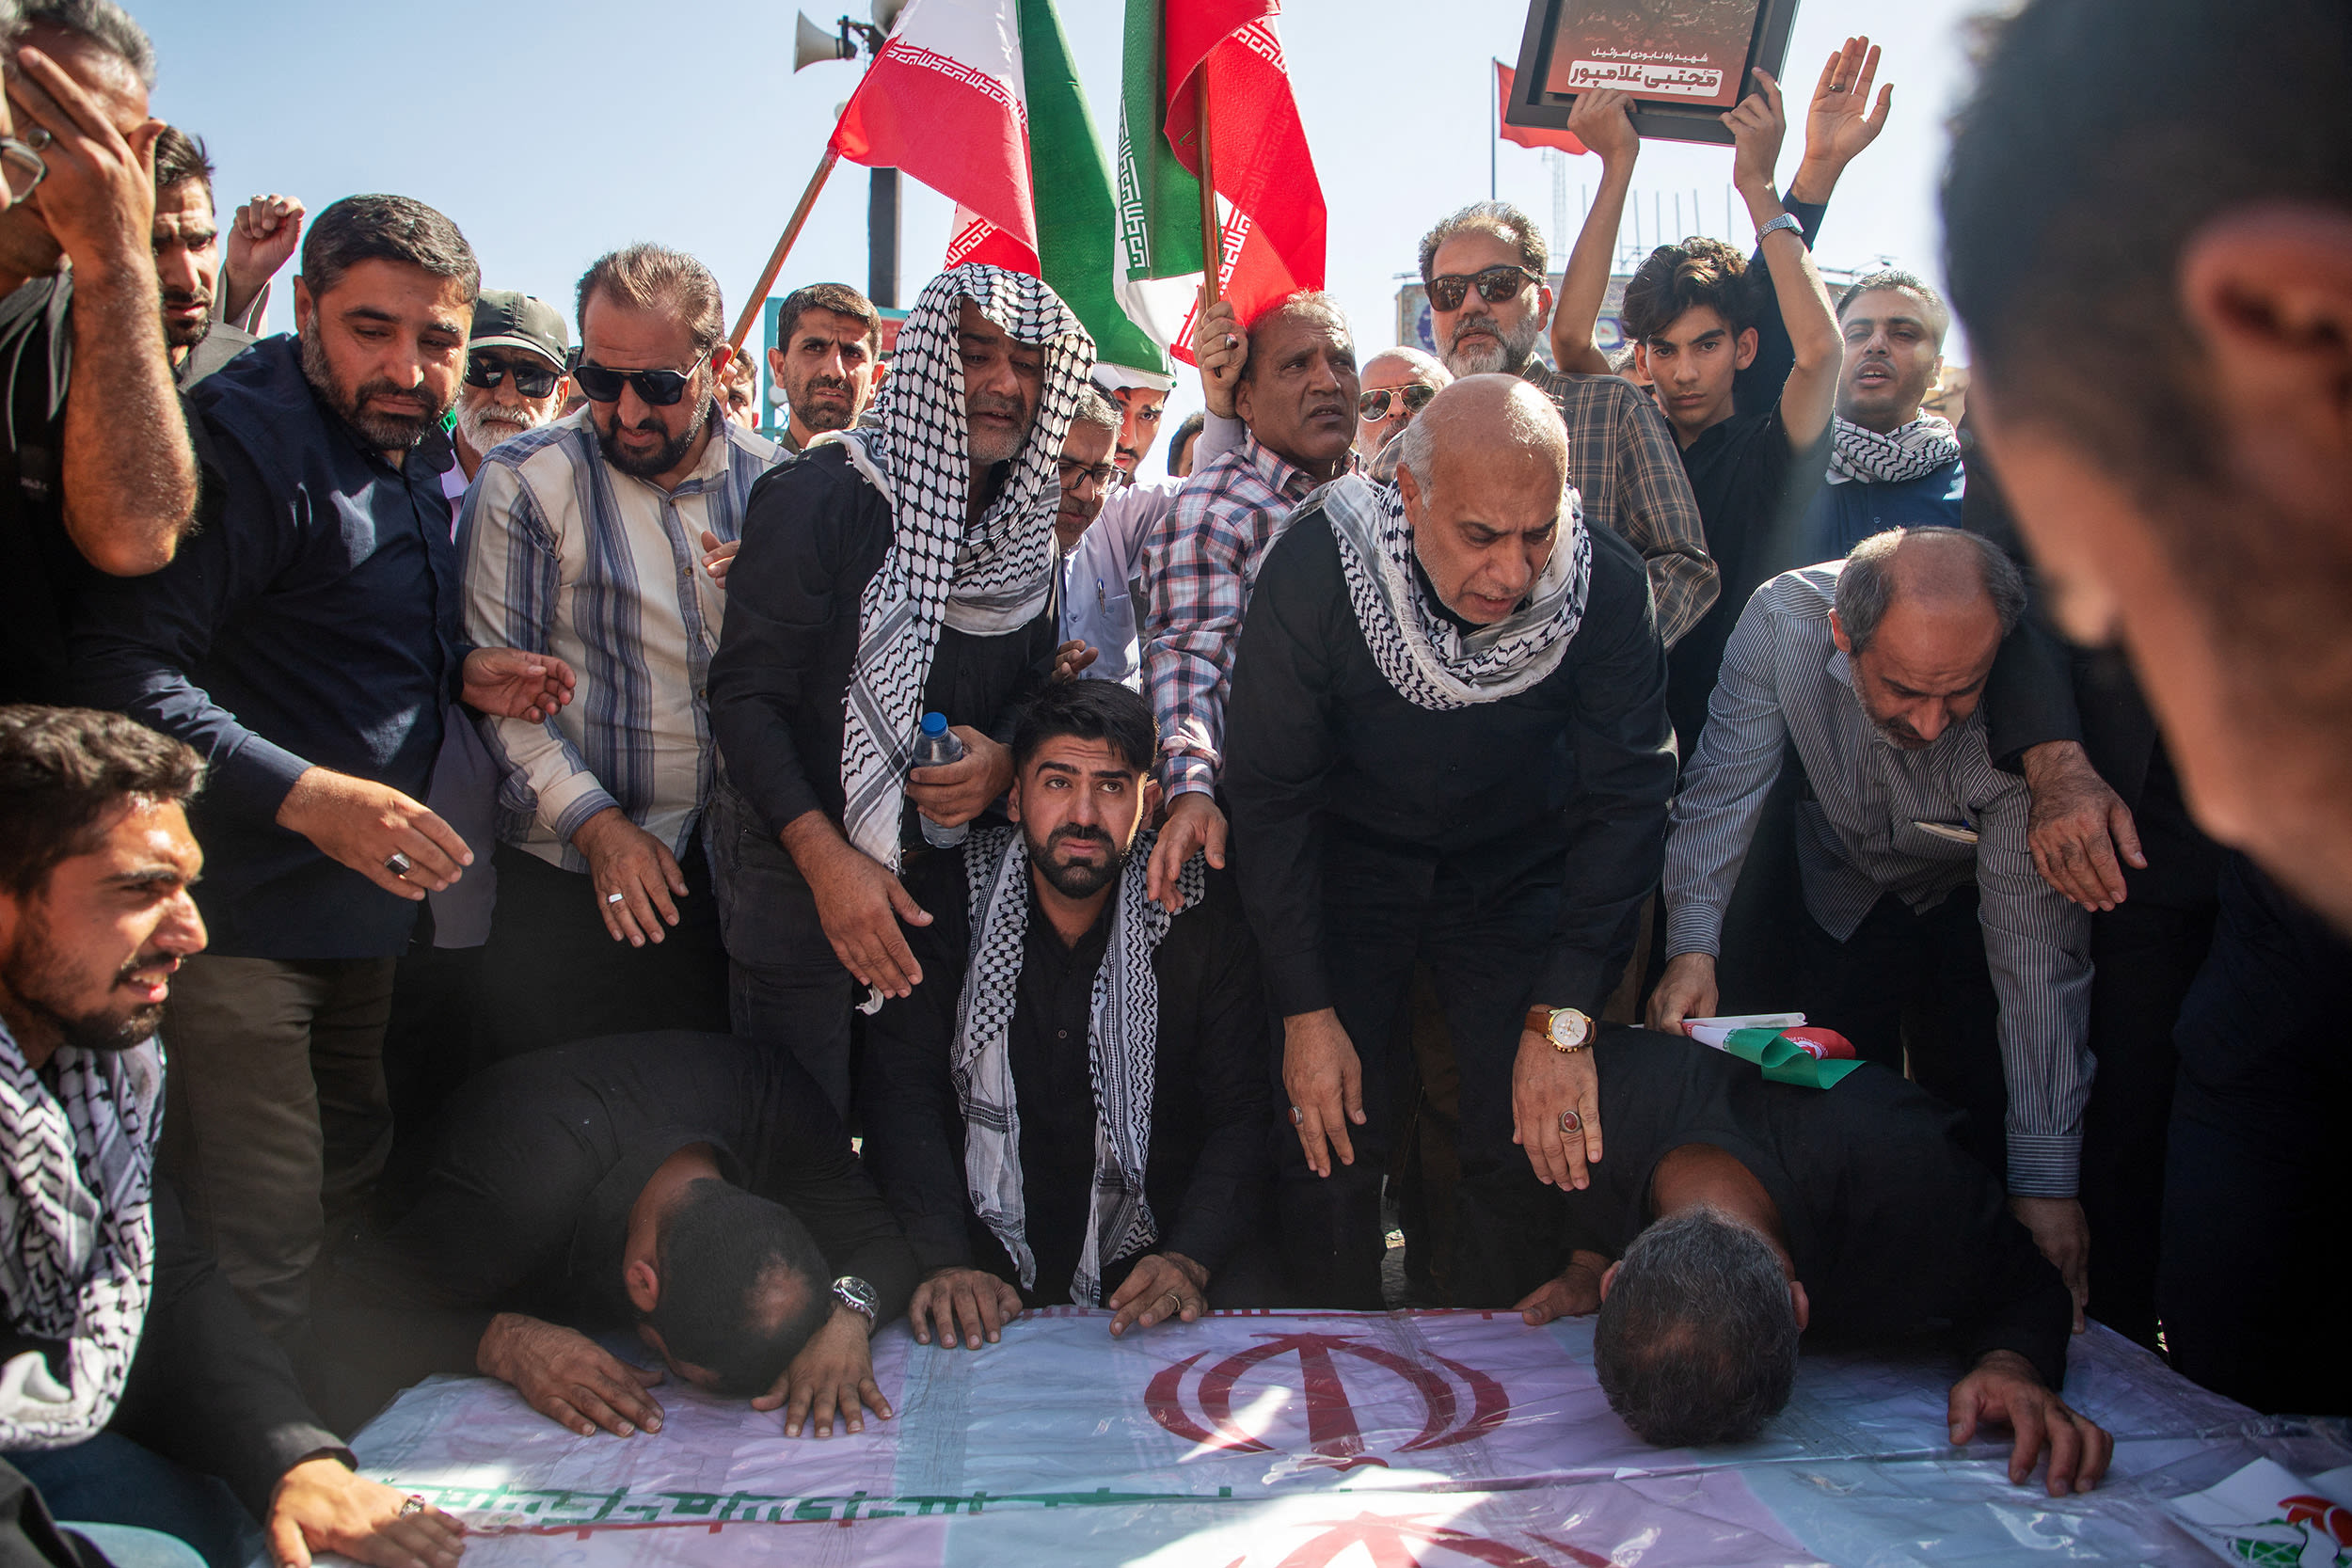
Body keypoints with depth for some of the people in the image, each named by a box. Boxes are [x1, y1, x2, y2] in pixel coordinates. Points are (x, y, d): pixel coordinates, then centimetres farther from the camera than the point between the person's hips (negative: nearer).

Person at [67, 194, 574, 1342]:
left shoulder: (416, 452, 12)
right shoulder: (245, 440, -17)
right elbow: (126, 670, -27)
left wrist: (461, 673, 4)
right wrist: (308, 796, -33)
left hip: (367, 895, 9)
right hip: (240, 913, -9)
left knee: (351, 1197, 22)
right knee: (258, 1258, -6)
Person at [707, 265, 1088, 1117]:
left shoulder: (1029, 524, 6)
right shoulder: (817, 496, -12)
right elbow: (745, 695, -14)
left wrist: (1004, 759, -10)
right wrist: (828, 859, -23)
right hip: (803, 882, -5)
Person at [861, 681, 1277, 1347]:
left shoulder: (1203, 914, -5)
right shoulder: (943, 899, -5)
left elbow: (1240, 1111, -7)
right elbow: (903, 1094, -10)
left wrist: (1190, 1259, -24)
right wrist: (945, 1263, -24)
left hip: (1151, 1235, 0)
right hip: (988, 1235, 0)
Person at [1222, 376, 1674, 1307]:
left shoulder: (1608, 586, -22)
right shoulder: (1315, 568, -25)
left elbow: (1626, 797, -16)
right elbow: (1270, 793, -17)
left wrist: (1562, 1018, -24)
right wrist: (1307, 1011, -18)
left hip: (1517, 869, 1)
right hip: (1352, 857, -1)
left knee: (1540, 1139, -8)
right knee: (1333, 1136, -7)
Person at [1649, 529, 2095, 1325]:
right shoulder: (1782, 620, -33)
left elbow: (2035, 942, -33)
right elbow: (1723, 782, -22)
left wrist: (2046, 1174, -33)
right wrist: (1691, 944, -38)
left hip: (1971, 894, -1)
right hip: (1845, 881, 2)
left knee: (1982, 1136, -6)